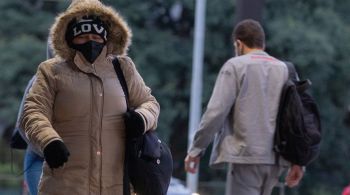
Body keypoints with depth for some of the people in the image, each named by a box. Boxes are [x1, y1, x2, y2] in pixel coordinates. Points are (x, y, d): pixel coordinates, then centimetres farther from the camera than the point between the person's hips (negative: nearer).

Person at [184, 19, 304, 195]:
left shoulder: (235, 66, -1)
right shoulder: (284, 69, 14)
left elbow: (216, 111, -8)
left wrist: (196, 149, -2)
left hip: (246, 155, -6)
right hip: (275, 158, 6)